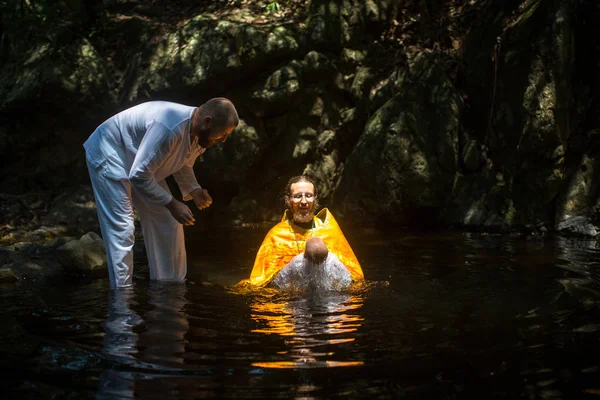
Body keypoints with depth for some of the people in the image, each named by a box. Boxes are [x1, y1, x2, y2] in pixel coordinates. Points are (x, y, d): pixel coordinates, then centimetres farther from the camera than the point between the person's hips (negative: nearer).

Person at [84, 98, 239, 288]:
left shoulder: (199, 132, -10)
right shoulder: (170, 128, -40)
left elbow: (182, 165, 8)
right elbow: (139, 175, -35)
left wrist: (194, 190, -10)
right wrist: (171, 204, -29)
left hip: (141, 164, 9)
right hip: (109, 154, -9)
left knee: (168, 224, 6)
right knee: (121, 229, -15)